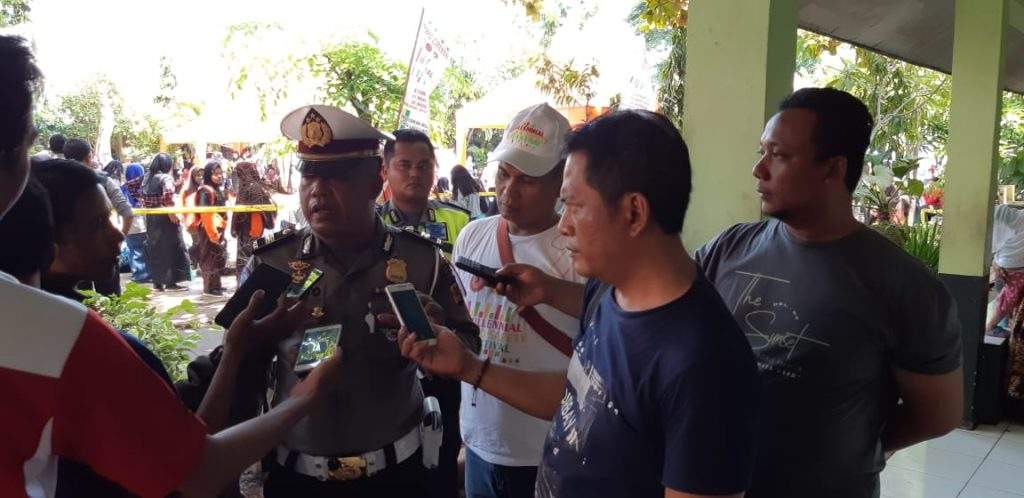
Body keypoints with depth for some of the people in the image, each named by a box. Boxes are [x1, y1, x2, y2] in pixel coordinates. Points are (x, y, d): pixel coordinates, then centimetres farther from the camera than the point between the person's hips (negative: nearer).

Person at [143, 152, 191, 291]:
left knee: (155, 248, 12)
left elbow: (144, 197, 8)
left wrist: (150, 210, 8)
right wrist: (172, 213, -16)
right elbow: (168, 197, -24)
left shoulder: (147, 178, 12)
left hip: (151, 217, 7)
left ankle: (157, 282, 16)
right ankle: (170, 282, 1)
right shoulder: (166, 178, -10)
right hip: (165, 217, -7)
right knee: (170, 248, 1)